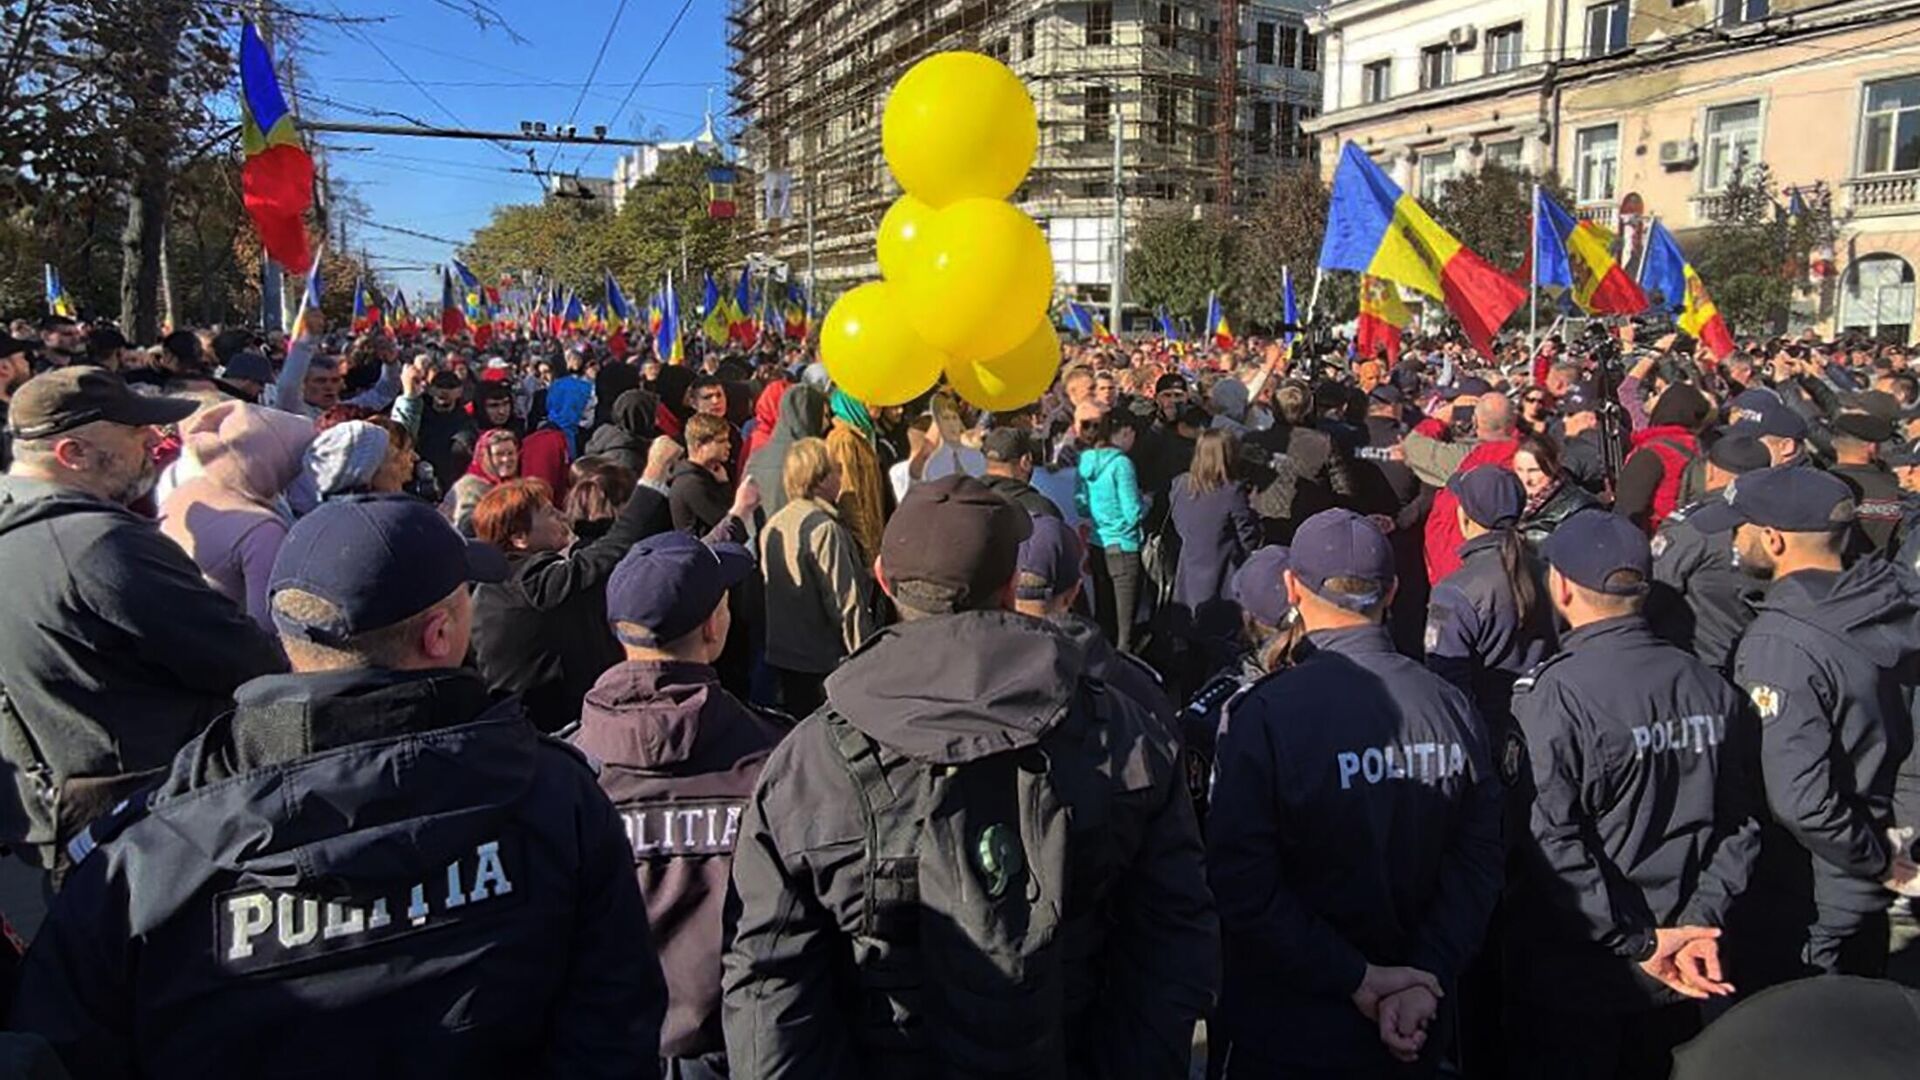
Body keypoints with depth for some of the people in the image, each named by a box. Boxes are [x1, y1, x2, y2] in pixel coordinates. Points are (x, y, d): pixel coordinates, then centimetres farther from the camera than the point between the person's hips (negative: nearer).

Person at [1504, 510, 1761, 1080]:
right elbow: (1740, 823, 1)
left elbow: (1549, 844, -23)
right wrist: (1700, 923, -1)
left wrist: (1639, 942, -15)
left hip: (1572, 976, -5)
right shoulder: (1711, 687, -2)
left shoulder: (1550, 696, -21)